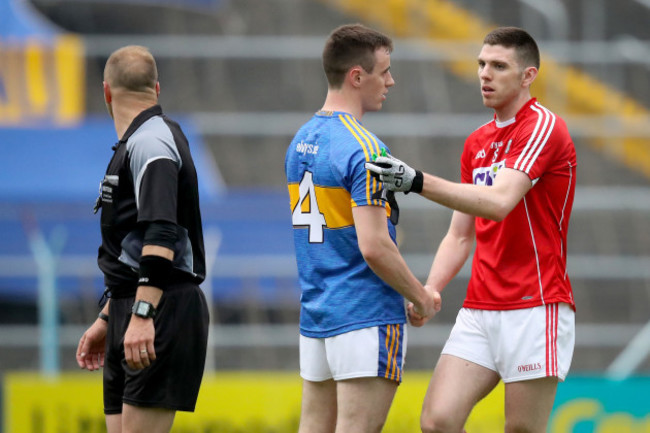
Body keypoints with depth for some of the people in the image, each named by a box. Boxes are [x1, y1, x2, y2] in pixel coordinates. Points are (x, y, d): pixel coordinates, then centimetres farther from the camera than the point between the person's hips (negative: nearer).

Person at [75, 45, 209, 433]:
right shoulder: (137, 143, 19)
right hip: (132, 313, 10)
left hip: (162, 314, -10)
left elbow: (161, 239, -24)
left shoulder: (150, 143, -12)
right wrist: (108, 320, 31)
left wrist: (142, 314, -30)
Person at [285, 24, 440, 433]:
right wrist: (421, 298, -7)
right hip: (367, 317, -9)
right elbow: (374, 247, -22)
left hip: (315, 315, 9)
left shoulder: (302, 140, 12)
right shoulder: (364, 150, -16)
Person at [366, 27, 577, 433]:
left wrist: (418, 182, -33)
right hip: (479, 310, 7)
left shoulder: (544, 126, -9)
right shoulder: (476, 143, 17)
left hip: (535, 308, -7)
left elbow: (499, 201, -24)